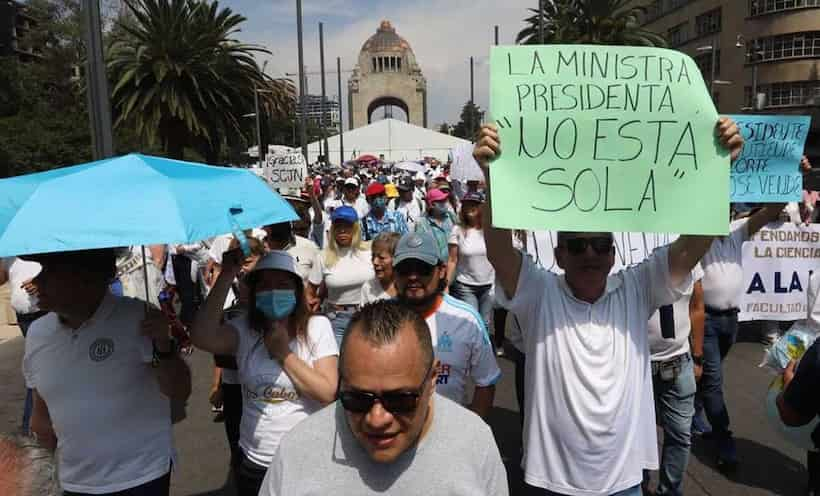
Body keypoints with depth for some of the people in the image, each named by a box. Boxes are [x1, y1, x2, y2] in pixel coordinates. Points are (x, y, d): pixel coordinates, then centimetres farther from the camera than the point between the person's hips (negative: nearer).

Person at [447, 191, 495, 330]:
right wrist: (446, 285, -7)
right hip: (465, 286, -2)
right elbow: (452, 260, -3)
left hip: (489, 286, 2)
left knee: (485, 324, 11)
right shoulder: (458, 230, -5)